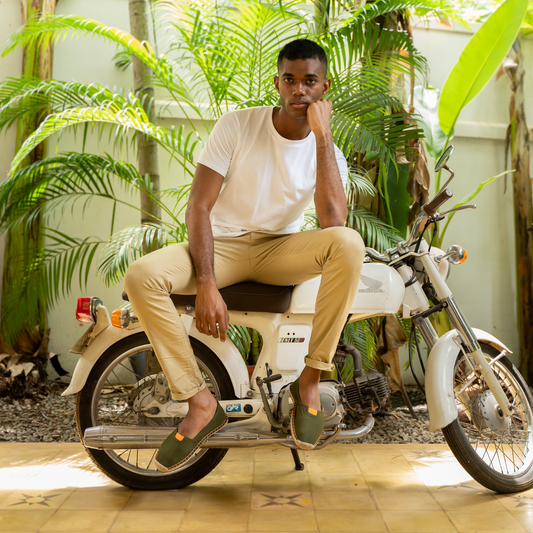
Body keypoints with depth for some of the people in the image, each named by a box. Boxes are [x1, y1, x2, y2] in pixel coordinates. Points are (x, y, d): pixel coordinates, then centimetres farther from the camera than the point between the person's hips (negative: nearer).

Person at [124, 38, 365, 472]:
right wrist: (206, 285, -24)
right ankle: (201, 402, -16)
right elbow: (199, 205, -12)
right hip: (223, 244, 0)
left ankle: (310, 379, -19)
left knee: (349, 243, -31)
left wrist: (322, 135, -19)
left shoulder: (327, 151, -1)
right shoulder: (237, 126, -6)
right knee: (141, 277, -28)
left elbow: (333, 221, -21)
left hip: (281, 249, 1)